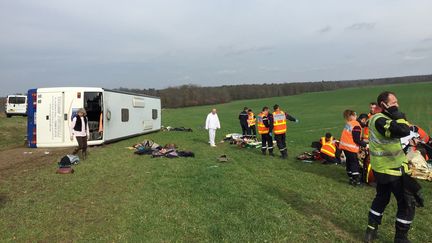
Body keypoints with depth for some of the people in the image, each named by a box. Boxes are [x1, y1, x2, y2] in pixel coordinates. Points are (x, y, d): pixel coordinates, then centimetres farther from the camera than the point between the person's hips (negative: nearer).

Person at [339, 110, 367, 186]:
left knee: (349, 162, 16)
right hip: (351, 147, -8)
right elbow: (356, 139, -19)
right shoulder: (356, 126, -17)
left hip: (344, 145, 8)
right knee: (355, 163, -1)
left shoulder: (348, 124, 8)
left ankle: (351, 178, 25)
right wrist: (365, 144, -12)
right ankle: (356, 180, 1)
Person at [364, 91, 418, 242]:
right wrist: (395, 113, -25)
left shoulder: (378, 119, 7)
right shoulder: (380, 121, -26)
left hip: (382, 168, 10)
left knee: (381, 198, 23)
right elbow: (404, 131, -38)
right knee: (407, 204, 6)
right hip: (392, 169, -10)